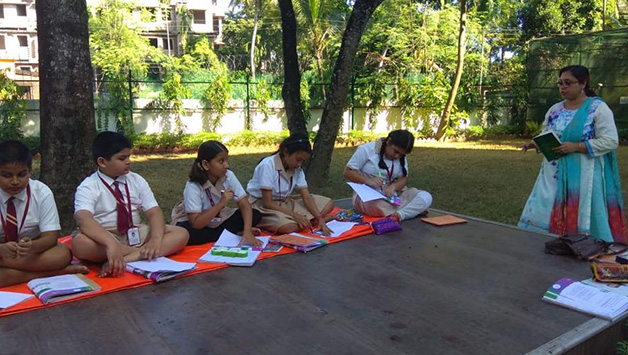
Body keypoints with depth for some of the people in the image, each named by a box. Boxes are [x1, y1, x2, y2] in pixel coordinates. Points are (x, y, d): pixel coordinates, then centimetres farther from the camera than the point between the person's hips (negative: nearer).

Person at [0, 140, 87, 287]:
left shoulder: (42, 192, -10)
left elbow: (50, 236, -13)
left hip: (32, 252, 0)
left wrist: (33, 246, -35)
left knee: (62, 254, -32)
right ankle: (56, 272, -26)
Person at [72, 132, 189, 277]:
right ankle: (143, 253, -22)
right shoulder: (88, 187, -8)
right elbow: (84, 219, -27)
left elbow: (154, 212, -4)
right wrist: (111, 244, -45)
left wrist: (156, 240, -26)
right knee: (80, 243, -37)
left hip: (135, 234, 4)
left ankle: (127, 258, -30)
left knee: (181, 234, -14)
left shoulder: (137, 181, 4)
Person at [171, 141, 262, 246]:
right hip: (193, 222, -3)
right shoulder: (193, 186, -27)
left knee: (255, 214, -16)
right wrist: (221, 203, -39)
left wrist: (247, 232, -34)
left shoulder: (229, 176, -17)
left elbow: (245, 205, -18)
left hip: (217, 219, 3)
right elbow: (196, 224, -32)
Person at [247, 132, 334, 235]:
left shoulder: (297, 169, -3)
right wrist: (294, 214, -28)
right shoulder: (267, 165, -23)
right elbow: (267, 203, -24)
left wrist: (320, 219, -23)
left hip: (284, 203, 7)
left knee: (328, 203, -5)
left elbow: (306, 197, -7)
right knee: (290, 226, -39)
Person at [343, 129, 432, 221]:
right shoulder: (367, 150, -7)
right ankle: (415, 209, -23)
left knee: (426, 197, -18)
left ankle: (399, 215, -36)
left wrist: (393, 186, -24)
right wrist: (368, 180, -25)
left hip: (391, 195, 5)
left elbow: (403, 178, 0)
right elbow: (347, 172, -8)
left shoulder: (401, 158, 9)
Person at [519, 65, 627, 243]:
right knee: (542, 218, 3)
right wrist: (536, 143, -4)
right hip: (553, 176, 5)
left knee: (583, 222, 1)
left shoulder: (598, 108, -6)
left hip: (583, 177, -5)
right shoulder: (555, 109, 11)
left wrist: (575, 147, -20)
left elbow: (610, 141, -12)